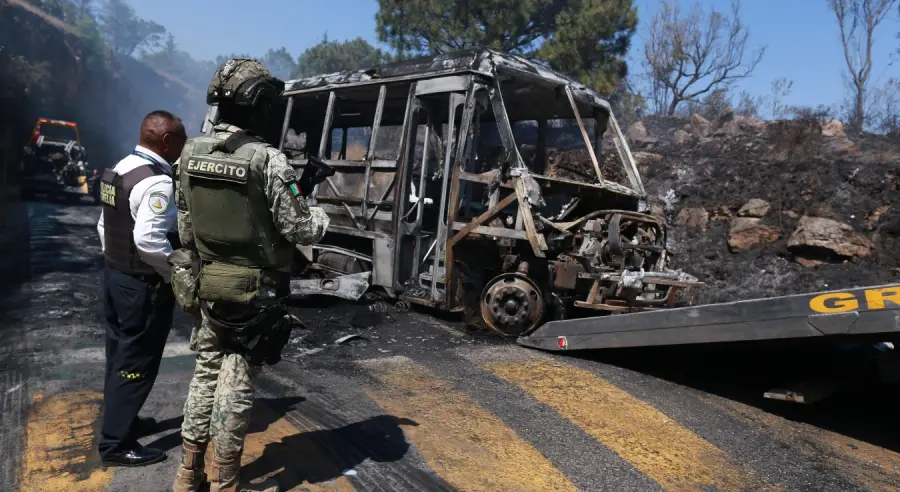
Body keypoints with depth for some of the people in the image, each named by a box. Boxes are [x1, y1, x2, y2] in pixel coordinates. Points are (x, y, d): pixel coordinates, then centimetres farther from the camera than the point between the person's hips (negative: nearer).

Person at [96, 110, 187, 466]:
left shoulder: (120, 170, 9)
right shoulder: (156, 181, -22)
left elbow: (104, 225, 16)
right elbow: (149, 239, -31)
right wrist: (177, 274, -18)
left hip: (116, 276, 10)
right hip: (144, 286, -10)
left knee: (120, 355, 20)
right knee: (136, 363, 1)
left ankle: (120, 420, 36)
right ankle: (116, 444, 12)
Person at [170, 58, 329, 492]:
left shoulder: (191, 153, 2)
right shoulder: (267, 159, -19)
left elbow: (185, 224, 10)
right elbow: (300, 229, -16)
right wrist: (321, 216, 5)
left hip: (209, 284, 6)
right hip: (256, 290, -6)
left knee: (206, 374, 18)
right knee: (236, 386, 3)